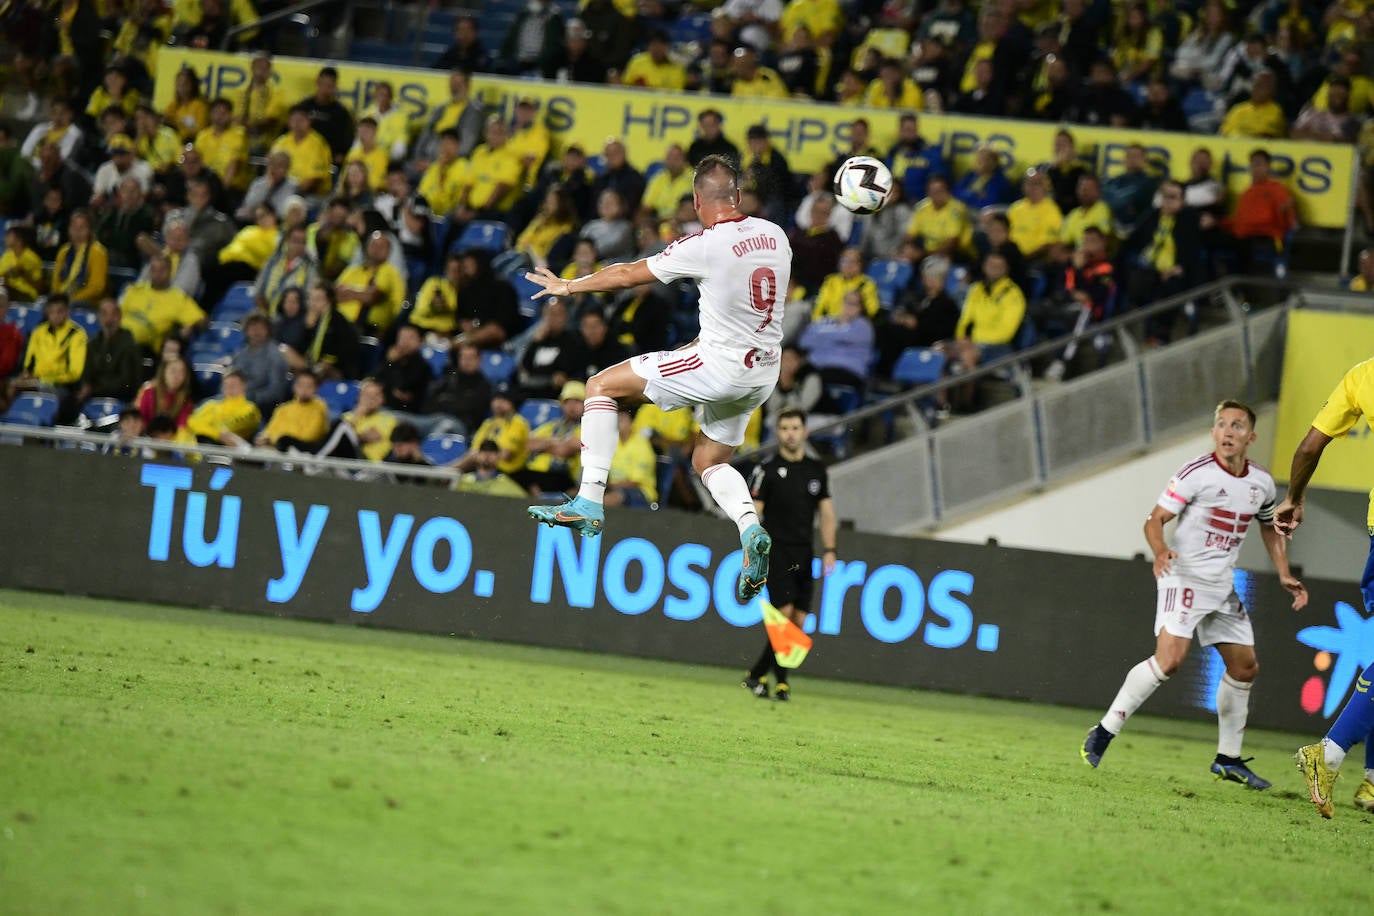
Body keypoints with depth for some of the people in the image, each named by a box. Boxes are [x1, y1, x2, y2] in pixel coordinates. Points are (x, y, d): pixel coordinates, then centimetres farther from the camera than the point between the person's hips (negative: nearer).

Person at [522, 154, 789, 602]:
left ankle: (589, 503, -3)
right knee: (709, 461, 24)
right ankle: (750, 529, -3)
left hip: (720, 365, -7)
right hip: (764, 373, 7)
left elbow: (629, 275, -6)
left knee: (602, 386, 3)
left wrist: (568, 286, 9)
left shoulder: (705, 247, -16)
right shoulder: (773, 235, 3)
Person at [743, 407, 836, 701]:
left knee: (798, 620, 0)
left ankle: (758, 675, 9)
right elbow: (752, 514, -4)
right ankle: (780, 681, -8)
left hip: (803, 555, 5)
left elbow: (826, 511, 16)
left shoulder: (816, 470, 12)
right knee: (785, 613, -17)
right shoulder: (767, 471, -2)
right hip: (776, 552, -5)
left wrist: (829, 550, 7)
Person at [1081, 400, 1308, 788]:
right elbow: (1155, 519, -12)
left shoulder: (1261, 483, 6)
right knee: (1170, 658, -23)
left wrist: (1284, 575, 13)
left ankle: (1228, 759, 21)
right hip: (1184, 577, -7)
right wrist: (1160, 550, -32)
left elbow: (1270, 527, 23)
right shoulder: (1196, 473, -13)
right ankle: (1105, 731, -15)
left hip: (1223, 585, 7)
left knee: (1244, 667, 8)